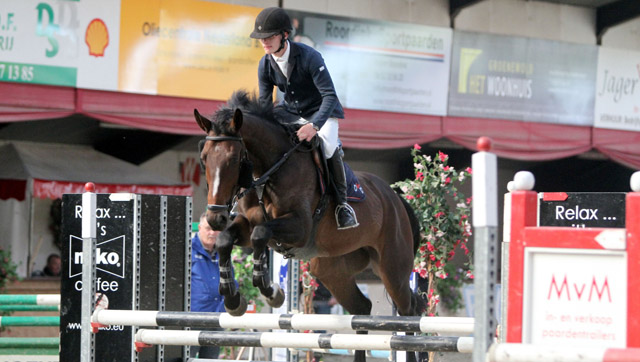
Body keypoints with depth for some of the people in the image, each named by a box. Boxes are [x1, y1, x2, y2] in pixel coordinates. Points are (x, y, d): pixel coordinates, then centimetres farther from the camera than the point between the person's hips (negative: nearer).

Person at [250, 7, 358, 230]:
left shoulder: (309, 57, -26)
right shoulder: (265, 65, -8)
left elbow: (330, 96, -29)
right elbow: (264, 103, -1)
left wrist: (314, 125, -44)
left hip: (321, 111, -6)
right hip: (290, 111, 6)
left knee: (328, 147, -34)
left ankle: (341, 202, -16)